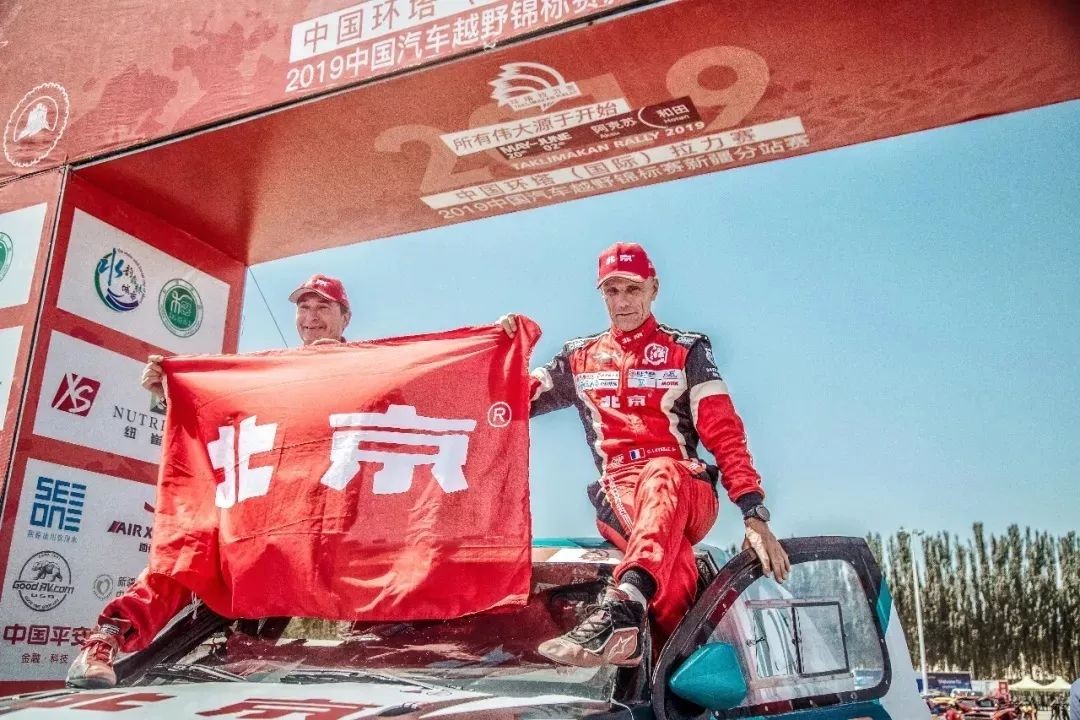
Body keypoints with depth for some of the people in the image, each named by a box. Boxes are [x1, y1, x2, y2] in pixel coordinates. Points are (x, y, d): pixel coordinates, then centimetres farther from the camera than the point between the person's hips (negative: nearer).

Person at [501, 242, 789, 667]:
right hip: (618, 493, 2)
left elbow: (724, 433, -1)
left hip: (686, 492, -2)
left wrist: (754, 514, -13)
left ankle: (623, 607, -61)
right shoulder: (579, 357, 19)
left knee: (660, 473, -40)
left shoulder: (687, 351, 10)